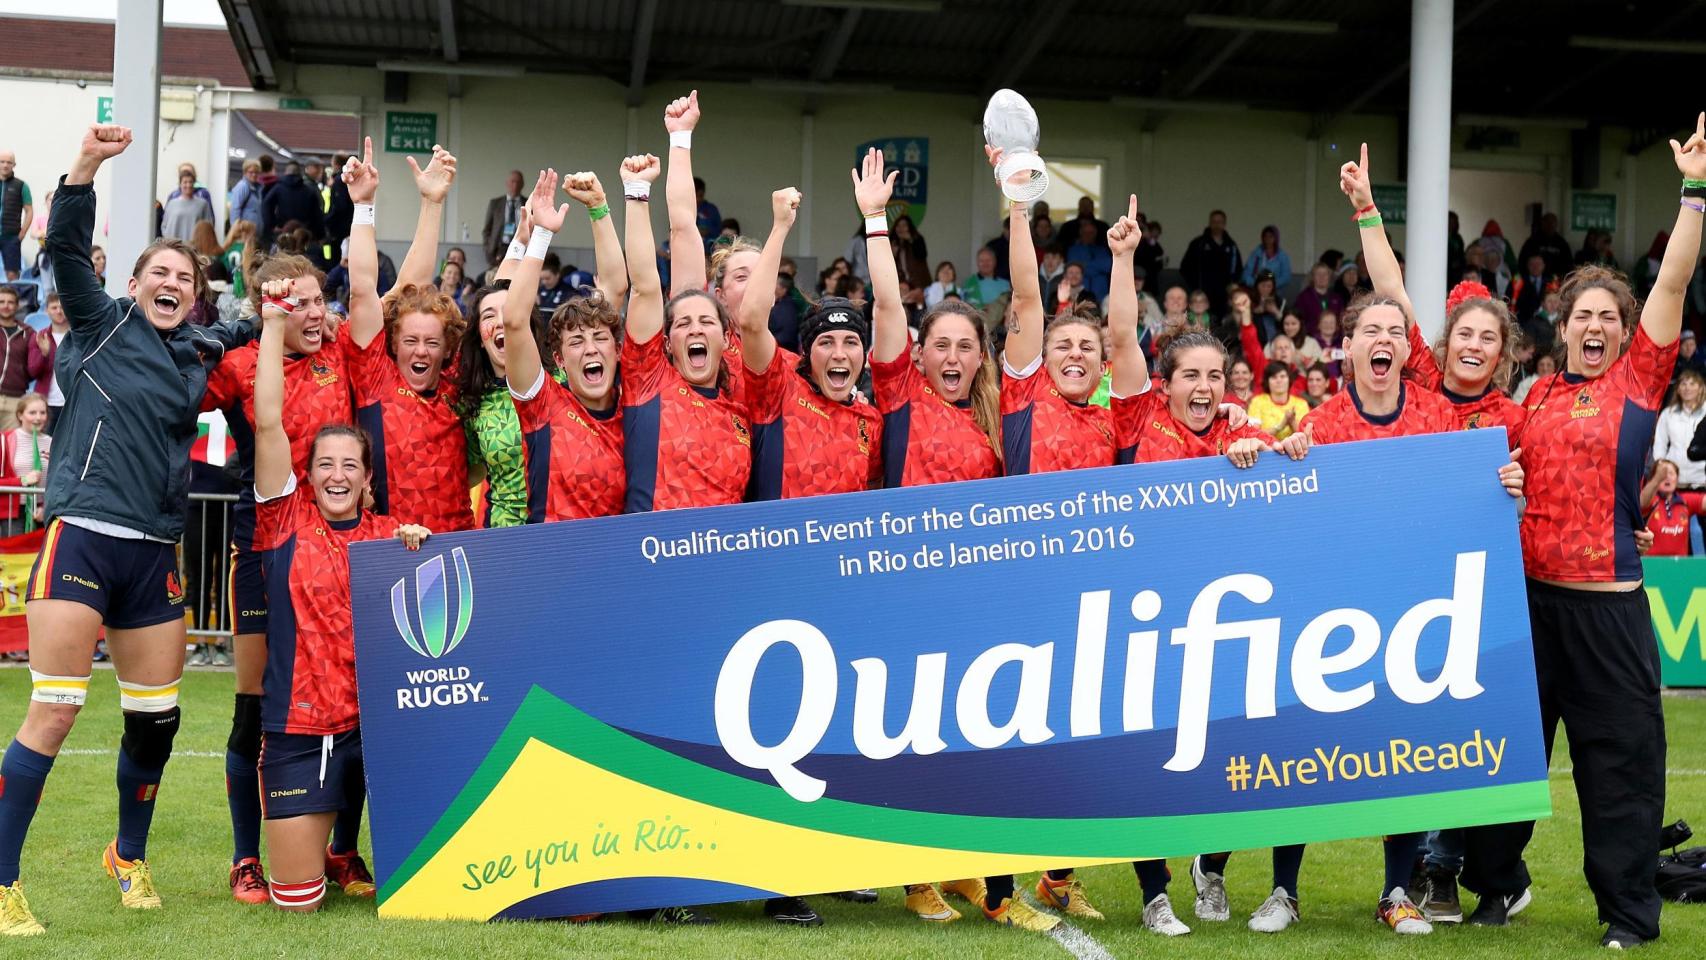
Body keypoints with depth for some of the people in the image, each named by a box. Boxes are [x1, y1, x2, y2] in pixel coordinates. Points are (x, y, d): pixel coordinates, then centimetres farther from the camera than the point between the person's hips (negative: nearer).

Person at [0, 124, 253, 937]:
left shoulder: (203, 356, 15)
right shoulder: (101, 325, 4)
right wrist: (87, 166, -23)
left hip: (154, 553, 5)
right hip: (82, 535, -5)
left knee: (157, 717, 10)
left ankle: (129, 857, 32)